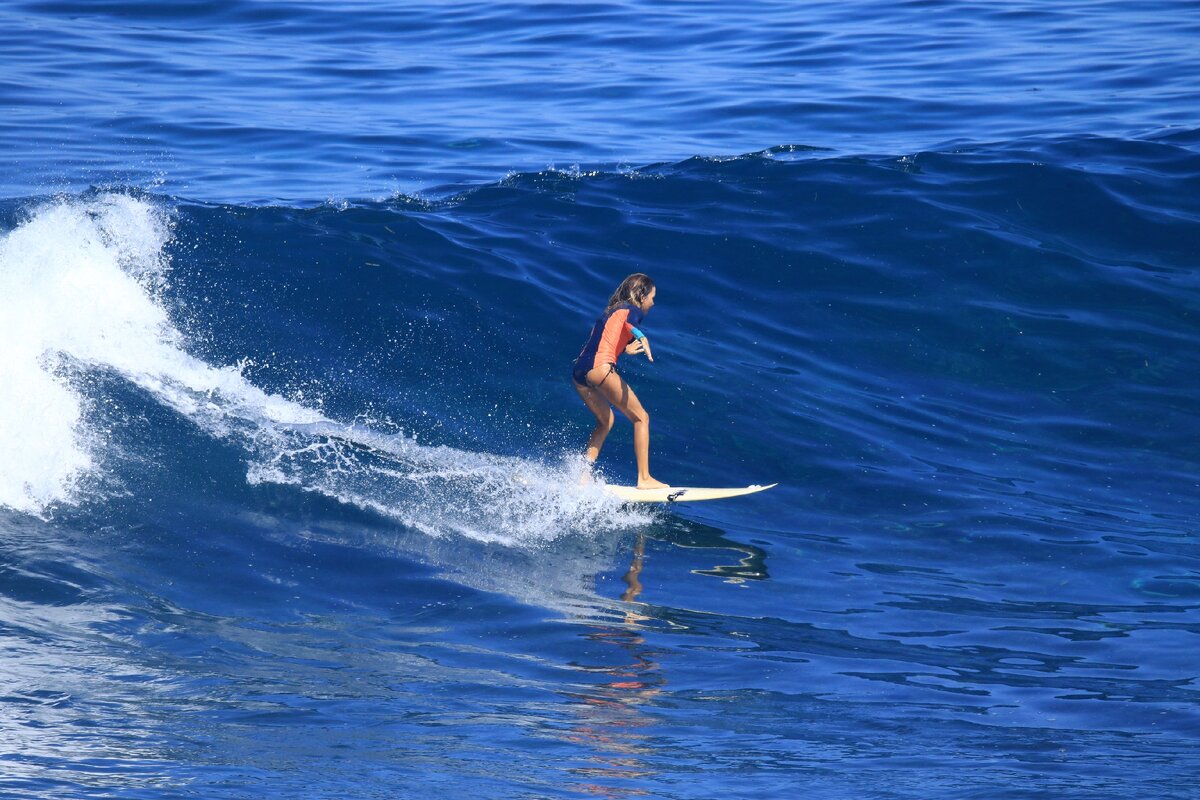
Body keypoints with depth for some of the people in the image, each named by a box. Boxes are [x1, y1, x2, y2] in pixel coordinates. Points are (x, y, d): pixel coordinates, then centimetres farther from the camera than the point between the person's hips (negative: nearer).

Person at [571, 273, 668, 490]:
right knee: (641, 418, 1)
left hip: (578, 371, 8)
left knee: (605, 420, 25)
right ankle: (644, 479, -4)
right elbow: (630, 323, -20)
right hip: (599, 368, -8)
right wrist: (642, 338, -41)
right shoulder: (632, 310, 4)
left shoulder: (610, 311, 28)